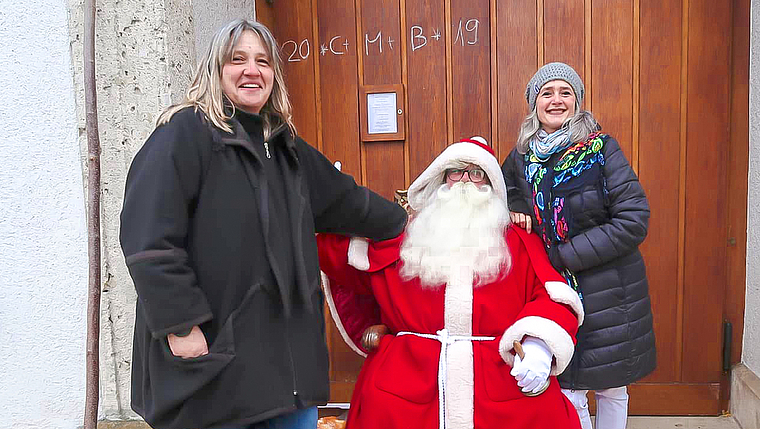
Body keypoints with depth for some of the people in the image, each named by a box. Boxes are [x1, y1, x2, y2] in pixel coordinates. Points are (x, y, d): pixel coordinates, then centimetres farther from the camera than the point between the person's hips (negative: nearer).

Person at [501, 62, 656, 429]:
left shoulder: (601, 148, -11)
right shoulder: (522, 156, 1)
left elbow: (634, 220, -15)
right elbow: (502, 188, 21)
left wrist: (562, 255, -16)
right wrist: (514, 209, -3)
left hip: (608, 288, -2)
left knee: (611, 387, 13)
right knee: (567, 390, 5)